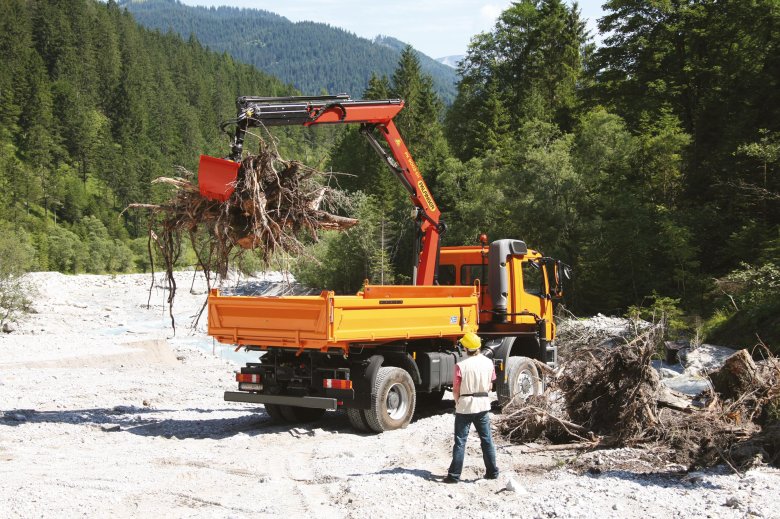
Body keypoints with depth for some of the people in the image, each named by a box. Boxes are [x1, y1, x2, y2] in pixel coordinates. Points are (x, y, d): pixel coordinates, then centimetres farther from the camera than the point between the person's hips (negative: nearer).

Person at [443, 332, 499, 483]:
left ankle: (454, 475, 2)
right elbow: (490, 386, 7)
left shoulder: (461, 366, -14)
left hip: (465, 406, -4)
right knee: (487, 439, 13)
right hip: (483, 404, 4)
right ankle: (492, 472, 18)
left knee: (460, 441, 2)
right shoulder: (488, 363, -2)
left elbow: (456, 391, -8)